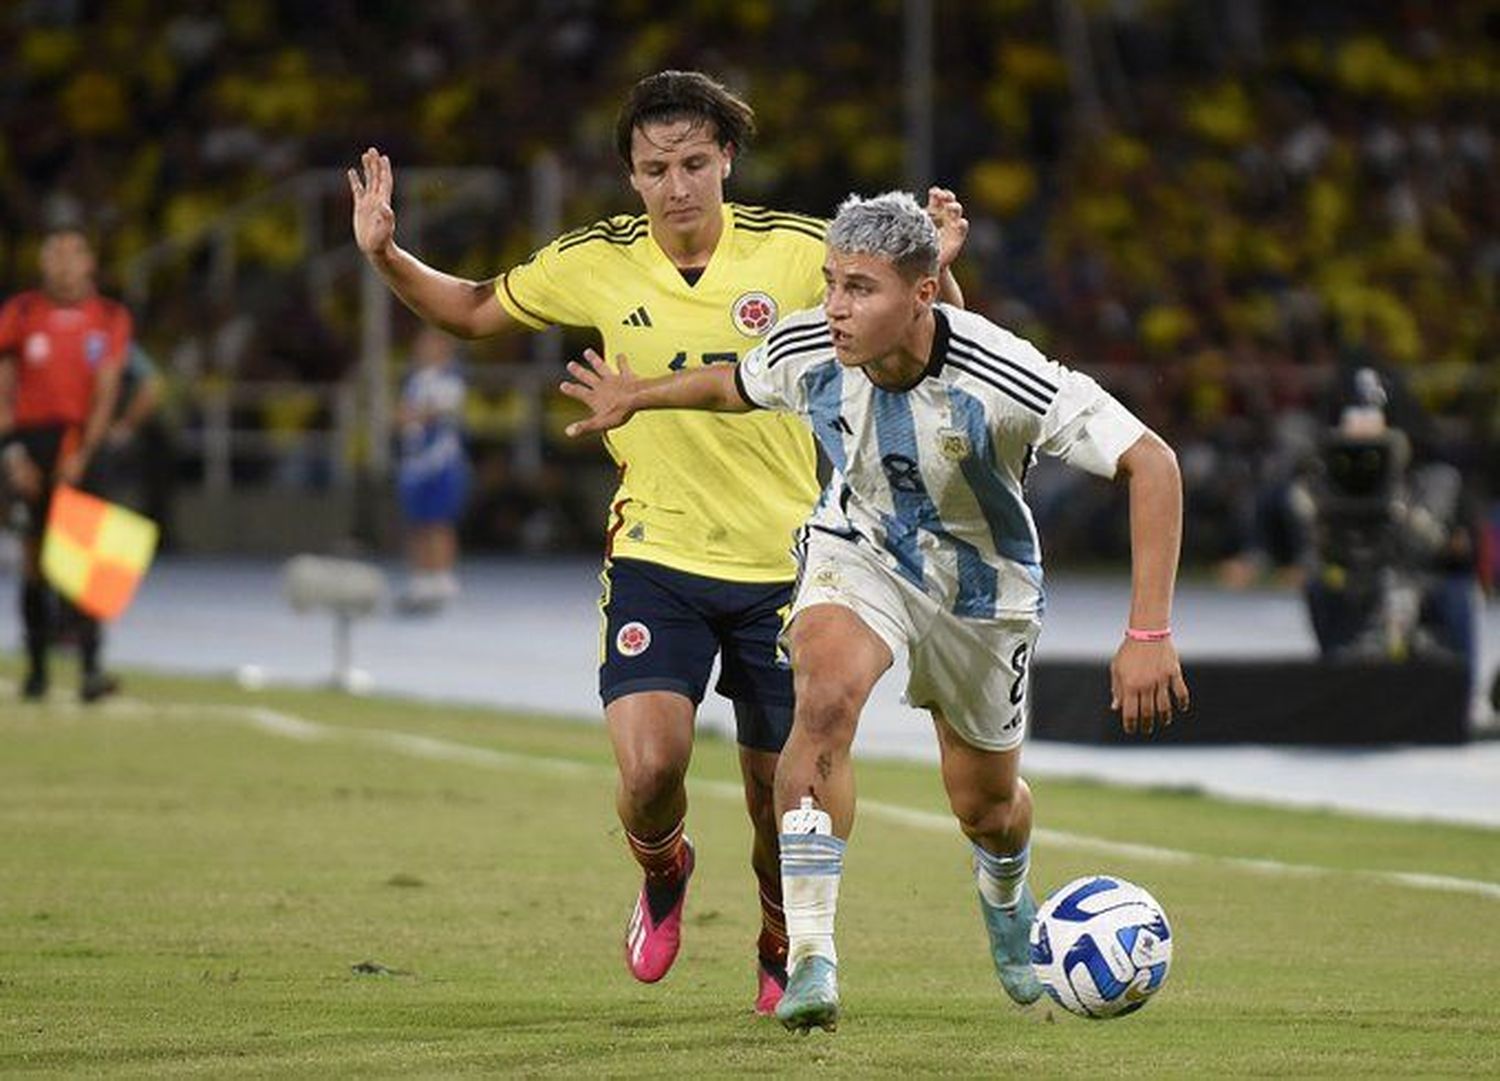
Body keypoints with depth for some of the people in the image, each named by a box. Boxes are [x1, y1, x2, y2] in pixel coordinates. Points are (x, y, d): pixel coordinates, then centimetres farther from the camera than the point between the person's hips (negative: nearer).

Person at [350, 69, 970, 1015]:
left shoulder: (798, 252, -8)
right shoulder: (596, 263, -4)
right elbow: (473, 311, 12)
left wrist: (937, 270, -21)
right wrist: (387, 257, -4)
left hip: (780, 564, 0)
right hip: (655, 557, 0)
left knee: (782, 798, 6)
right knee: (650, 769, -19)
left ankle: (784, 953, 37)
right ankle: (662, 872, 19)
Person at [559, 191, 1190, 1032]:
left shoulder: (1001, 379, -36)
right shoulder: (807, 351, -23)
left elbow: (1153, 464, -33)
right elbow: (738, 387, 4)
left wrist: (1149, 635, -37)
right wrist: (642, 396, 18)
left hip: (982, 583, -1)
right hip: (860, 551, 1)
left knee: (986, 806, 14)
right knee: (825, 699, -31)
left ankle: (1007, 902, 53)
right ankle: (811, 956, -28)